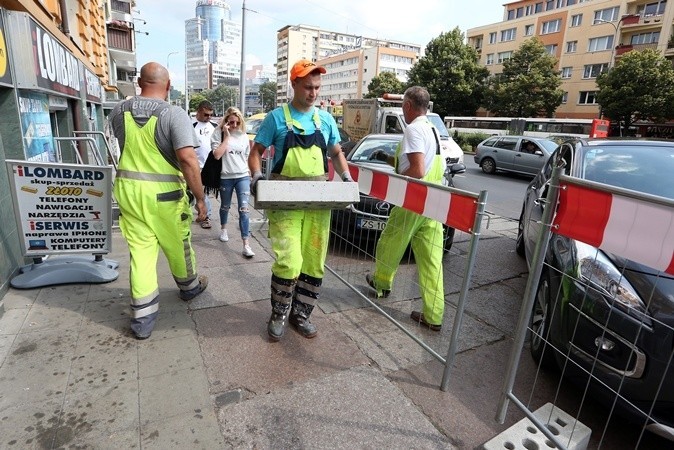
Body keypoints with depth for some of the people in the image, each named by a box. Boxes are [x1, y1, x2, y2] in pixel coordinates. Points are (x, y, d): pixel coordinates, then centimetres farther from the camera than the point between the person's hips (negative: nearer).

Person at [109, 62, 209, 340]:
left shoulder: (119, 111, 4)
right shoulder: (174, 114, -14)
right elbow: (187, 159, -25)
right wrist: (200, 198, -18)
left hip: (129, 190, 5)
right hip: (164, 194, -4)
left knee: (140, 250, 9)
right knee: (177, 246, 17)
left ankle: (142, 318, 15)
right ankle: (189, 287, 42)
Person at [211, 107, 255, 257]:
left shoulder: (243, 135, 5)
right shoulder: (218, 134, -6)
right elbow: (217, 155, -18)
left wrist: (250, 174, 14)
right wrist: (227, 136, -16)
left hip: (243, 176, 1)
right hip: (225, 177, -1)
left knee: (244, 209, -9)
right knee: (225, 206, 18)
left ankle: (246, 245, -10)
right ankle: (223, 229, 48)